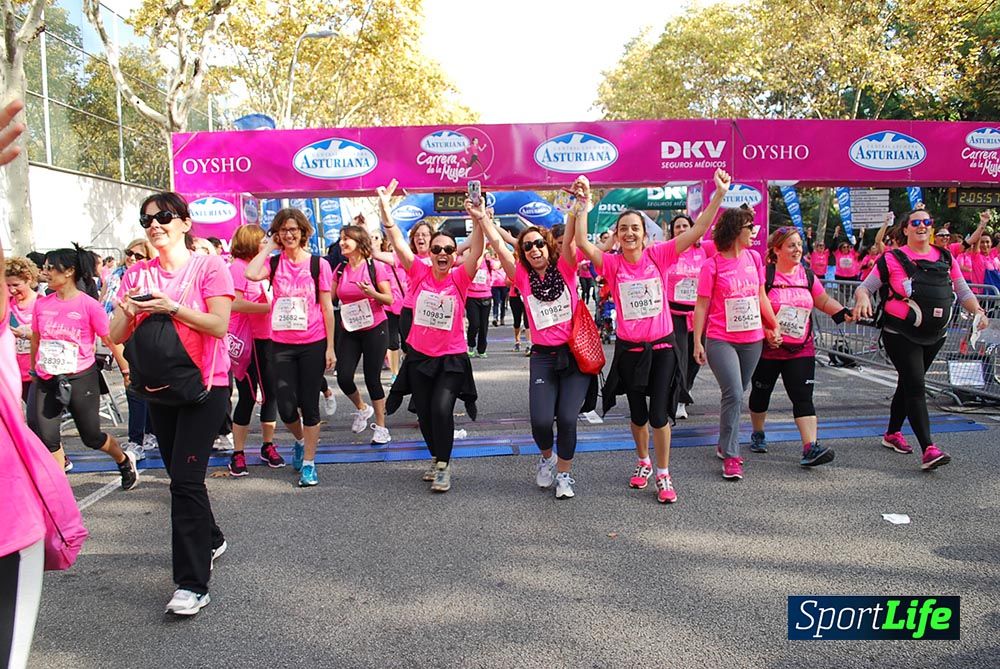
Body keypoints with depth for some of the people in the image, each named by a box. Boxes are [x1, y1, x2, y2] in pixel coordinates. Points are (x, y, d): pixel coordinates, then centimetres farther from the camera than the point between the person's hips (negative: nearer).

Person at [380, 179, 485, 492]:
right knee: (424, 413, 12)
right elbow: (397, 241, -12)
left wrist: (479, 221, -40)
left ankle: (443, 465, 2)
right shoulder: (419, 273, -4)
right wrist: (385, 207, -23)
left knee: (441, 409, -18)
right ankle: (437, 458, 36)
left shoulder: (460, 278, -8)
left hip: (452, 357, -3)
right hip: (419, 355, 3)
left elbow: (476, 251, -23)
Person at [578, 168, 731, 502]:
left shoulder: (658, 255, -5)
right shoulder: (612, 264, -5)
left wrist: (719, 194, -19)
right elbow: (582, 243, -19)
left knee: (659, 415, -3)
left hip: (661, 346, -1)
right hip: (629, 349, 1)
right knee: (638, 414, 16)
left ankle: (663, 475, 16)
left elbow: (697, 231, -12)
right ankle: (644, 463, 40)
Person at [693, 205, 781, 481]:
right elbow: (701, 306, -6)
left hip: (752, 340, 5)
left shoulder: (754, 257, 6)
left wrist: (775, 326, 13)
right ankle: (731, 456, -3)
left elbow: (761, 297, 16)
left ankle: (724, 445, 29)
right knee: (734, 394, -13)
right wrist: (697, 342, -9)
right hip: (721, 341, -5)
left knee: (735, 394, 13)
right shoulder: (713, 265, -9)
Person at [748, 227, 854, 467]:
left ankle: (810, 447, -13)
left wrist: (844, 313, 2)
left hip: (801, 350, 3)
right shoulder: (764, 274, -10)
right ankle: (758, 434, 36)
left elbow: (824, 301, 18)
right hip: (767, 349, -3)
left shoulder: (807, 275, 7)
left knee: (803, 397, -7)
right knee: (761, 392, 13)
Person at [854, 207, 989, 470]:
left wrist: (978, 312, -3)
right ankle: (928, 449, -17)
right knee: (915, 386, -13)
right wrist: (863, 298, -27)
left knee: (908, 384, 16)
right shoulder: (893, 259, -4)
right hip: (901, 334, -5)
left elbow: (963, 291, 13)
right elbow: (865, 287, -5)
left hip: (935, 335, 5)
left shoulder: (946, 257, 9)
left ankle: (893, 433, 32)